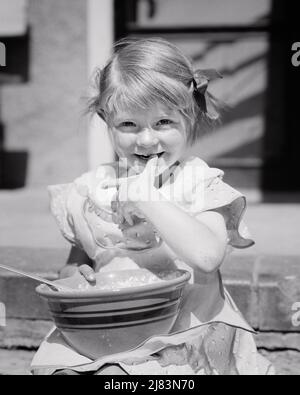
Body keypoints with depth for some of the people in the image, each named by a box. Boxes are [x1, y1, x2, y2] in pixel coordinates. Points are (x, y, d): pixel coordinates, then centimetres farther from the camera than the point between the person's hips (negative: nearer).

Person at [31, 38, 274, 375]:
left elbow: (207, 255, -21)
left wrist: (150, 199, -18)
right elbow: (77, 258, 20)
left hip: (181, 336, -4)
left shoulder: (200, 185, -3)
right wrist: (74, 275, -4)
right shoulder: (92, 189, 9)